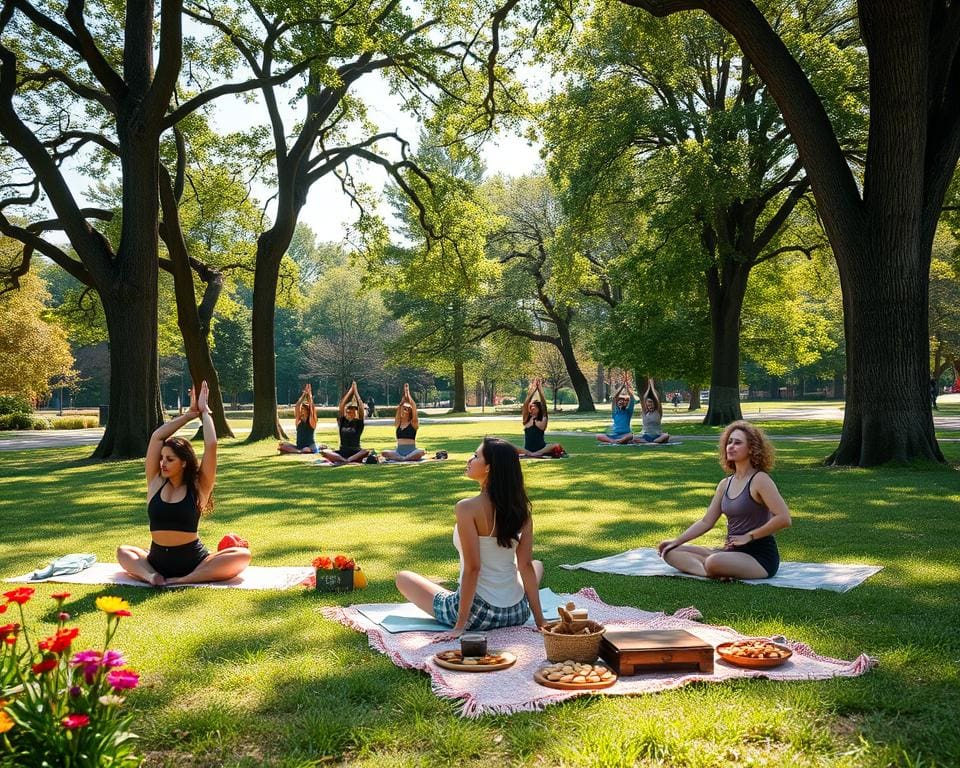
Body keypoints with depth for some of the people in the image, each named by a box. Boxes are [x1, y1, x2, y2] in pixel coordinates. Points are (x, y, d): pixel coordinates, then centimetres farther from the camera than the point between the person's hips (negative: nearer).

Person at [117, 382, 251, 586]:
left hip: (192, 561, -4)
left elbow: (211, 445, -12)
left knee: (242, 555, -21)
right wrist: (190, 414, 3)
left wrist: (204, 412, 1)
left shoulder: (198, 487, -3)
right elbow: (157, 437, -2)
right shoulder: (156, 483, 4)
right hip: (157, 560, 4)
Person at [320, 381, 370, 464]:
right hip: (342, 452, 3)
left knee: (367, 452, -36)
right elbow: (341, 405, 0)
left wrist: (355, 391, 0)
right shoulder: (342, 421, 8)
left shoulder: (358, 423, 3)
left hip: (355, 452, -2)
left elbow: (361, 407, -8)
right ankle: (346, 460, -36)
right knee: (323, 452, -24)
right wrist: (351, 390, 4)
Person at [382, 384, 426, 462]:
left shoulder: (414, 423, 4)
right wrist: (404, 396, 5)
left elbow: (414, 407, -5)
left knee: (421, 452, -35)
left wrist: (408, 394, -1)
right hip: (399, 450, 3)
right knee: (384, 453, -24)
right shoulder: (398, 423, 13)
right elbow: (399, 408, 4)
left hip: (411, 450, -3)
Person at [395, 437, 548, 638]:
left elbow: (472, 568, -20)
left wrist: (460, 626, -16)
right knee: (537, 565, 37)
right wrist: (540, 621, 2)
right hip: (517, 613, 4)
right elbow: (526, 565, -2)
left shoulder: (467, 508, -18)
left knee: (403, 578, 16)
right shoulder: (521, 508, -3)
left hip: (478, 612, -4)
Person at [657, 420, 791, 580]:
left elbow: (784, 519, -21)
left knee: (714, 563, -39)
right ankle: (715, 572, -16)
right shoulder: (725, 484, 11)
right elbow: (706, 522, 14)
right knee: (671, 551, -2)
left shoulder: (759, 480, -11)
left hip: (760, 558, -8)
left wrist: (749, 536, -15)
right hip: (732, 552, 8)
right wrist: (676, 541, 6)